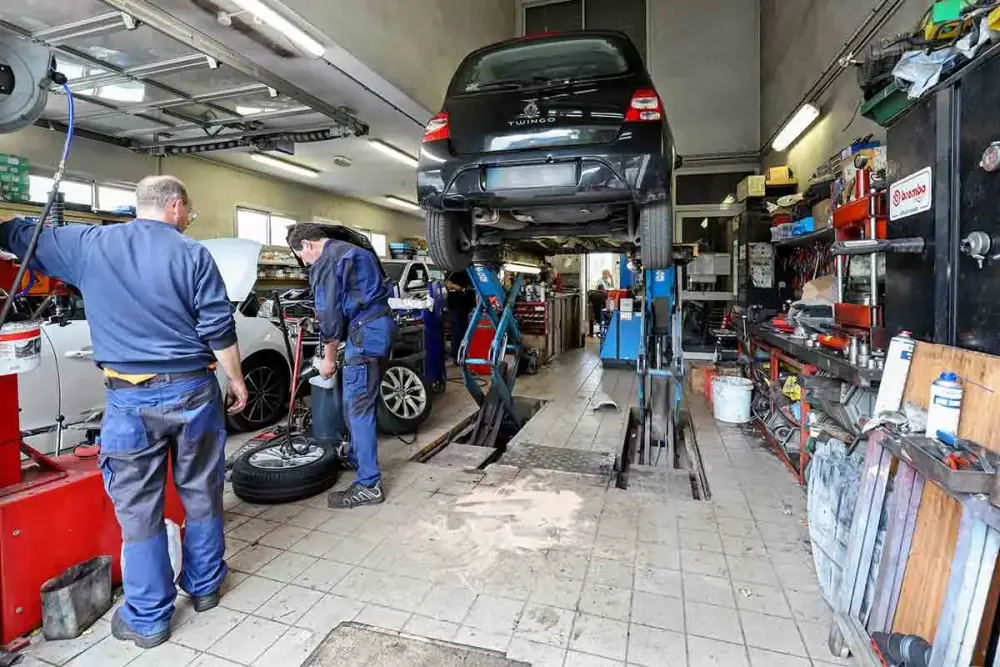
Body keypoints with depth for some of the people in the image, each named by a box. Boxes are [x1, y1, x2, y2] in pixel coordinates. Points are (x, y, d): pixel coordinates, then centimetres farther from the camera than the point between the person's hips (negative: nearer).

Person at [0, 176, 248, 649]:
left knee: (139, 511, 9)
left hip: (130, 399, 1)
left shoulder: (87, 245, 2)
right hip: (193, 391, 0)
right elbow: (220, 330, -6)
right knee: (202, 496, 15)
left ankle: (147, 620, 20)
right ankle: (204, 587, 32)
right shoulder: (194, 254, -3)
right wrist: (237, 380, 4)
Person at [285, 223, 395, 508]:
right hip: (381, 324, 10)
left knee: (358, 407, -8)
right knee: (358, 400, 21)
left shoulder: (325, 262, -6)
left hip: (366, 331, -10)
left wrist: (329, 358, 1)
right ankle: (357, 457, 36)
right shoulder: (351, 251, 25)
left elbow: (330, 314, -9)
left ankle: (369, 485, -4)